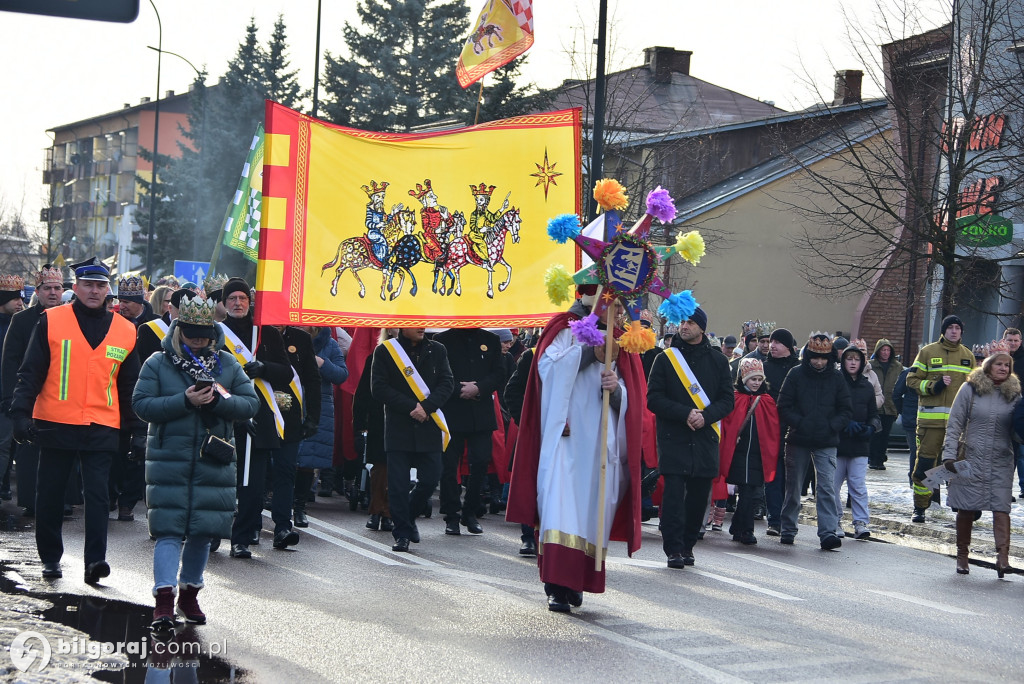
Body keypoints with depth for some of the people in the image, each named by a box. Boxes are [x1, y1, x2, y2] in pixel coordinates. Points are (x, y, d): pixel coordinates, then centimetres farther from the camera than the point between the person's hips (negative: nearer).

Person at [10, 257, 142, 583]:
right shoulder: (51, 321, 1)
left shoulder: (125, 331, 8)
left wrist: (137, 430, 14)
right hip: (55, 425, -1)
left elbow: (130, 388, 15)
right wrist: (21, 412, -10)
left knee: (97, 494, -8)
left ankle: (95, 560, -9)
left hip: (102, 429, 1)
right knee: (50, 495, 7)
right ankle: (50, 557, 21)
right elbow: (30, 372, 1)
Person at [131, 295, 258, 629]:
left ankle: (189, 593, 24)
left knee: (204, 530, 7)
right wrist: (184, 401, -18)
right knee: (168, 529, -9)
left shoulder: (228, 364, 8)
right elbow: (141, 404, -8)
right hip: (168, 461, -3)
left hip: (214, 461, 3)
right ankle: (164, 599, -10)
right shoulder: (158, 364, 1)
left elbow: (251, 404, 4)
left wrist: (219, 399, -15)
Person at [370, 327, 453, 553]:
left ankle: (408, 518, 27)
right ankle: (402, 533, 6)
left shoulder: (437, 350, 8)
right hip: (398, 428, -2)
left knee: (430, 479, 1)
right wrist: (411, 407, -12)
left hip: (429, 427, 2)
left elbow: (447, 383, 2)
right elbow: (379, 388, -5)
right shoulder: (385, 351, 0)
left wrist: (426, 406, -13)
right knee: (398, 483, -4)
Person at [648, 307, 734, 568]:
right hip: (673, 438, -2)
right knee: (674, 493, -11)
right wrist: (685, 414, -15)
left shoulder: (718, 361, 11)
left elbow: (727, 400, 7)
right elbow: (654, 399, -1)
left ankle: (687, 545, 18)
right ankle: (674, 549, -8)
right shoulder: (665, 359, 5)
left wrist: (705, 416, -12)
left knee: (699, 495, 4)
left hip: (705, 438, 2)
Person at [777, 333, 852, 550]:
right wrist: (799, 423, -14)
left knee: (827, 487, -11)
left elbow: (845, 410, 7)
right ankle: (788, 530, 23)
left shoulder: (836, 378, 3)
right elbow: (784, 407, -1)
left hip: (826, 443, 0)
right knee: (793, 487, 9)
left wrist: (831, 426, -9)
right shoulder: (796, 375, -1)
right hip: (798, 441, 0)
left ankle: (828, 532, -15)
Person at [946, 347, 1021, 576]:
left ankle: (1003, 556, -17)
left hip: (1001, 463, 1)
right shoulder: (970, 389, 0)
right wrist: (949, 454, -5)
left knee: (1001, 508, -10)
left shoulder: (1014, 394, 6)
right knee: (966, 508, 4)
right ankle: (962, 555, 18)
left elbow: (1019, 428, 12)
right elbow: (954, 423, 1)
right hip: (971, 459, -1)